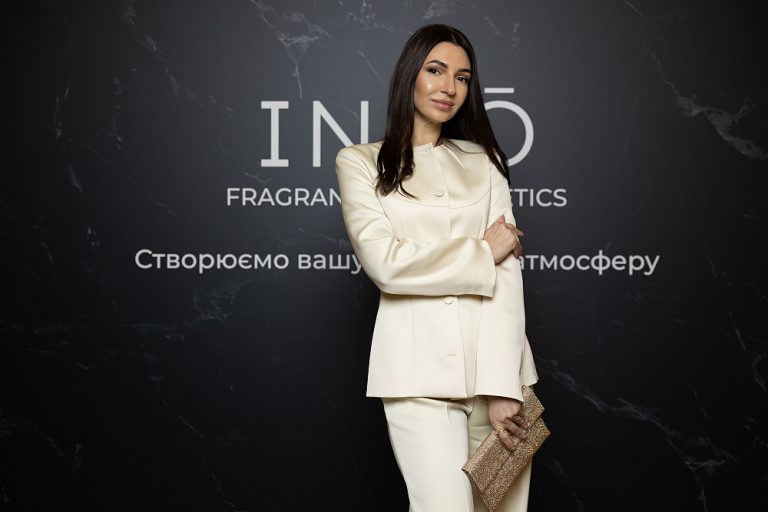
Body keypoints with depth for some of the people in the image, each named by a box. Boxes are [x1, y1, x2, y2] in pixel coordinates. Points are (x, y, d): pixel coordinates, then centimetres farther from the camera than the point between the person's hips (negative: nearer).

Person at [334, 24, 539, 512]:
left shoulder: (484, 161, 14)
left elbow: (507, 272, 2)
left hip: (495, 359, 3)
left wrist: (501, 384, -10)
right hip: (420, 366, -3)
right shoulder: (361, 163, 8)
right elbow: (385, 262, -7)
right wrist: (481, 252, -1)